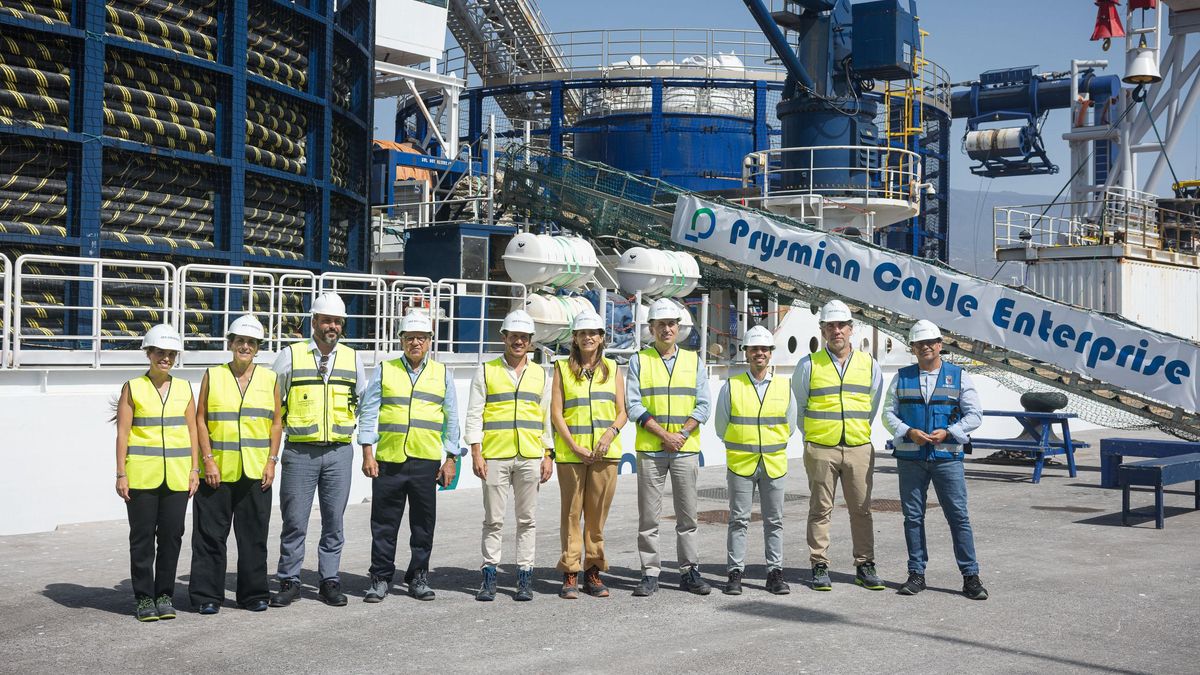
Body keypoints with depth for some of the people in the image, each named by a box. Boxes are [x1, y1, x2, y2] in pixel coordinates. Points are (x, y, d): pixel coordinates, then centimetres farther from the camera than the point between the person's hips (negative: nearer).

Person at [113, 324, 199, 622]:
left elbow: (192, 430, 10)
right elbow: (122, 432, -1)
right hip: (141, 475, -2)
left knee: (171, 536, 4)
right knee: (143, 536, 2)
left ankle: (165, 595, 14)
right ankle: (144, 597, 11)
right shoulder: (133, 388, 2)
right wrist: (121, 474, -7)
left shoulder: (184, 388, 9)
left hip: (176, 475, 2)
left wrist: (195, 469, 4)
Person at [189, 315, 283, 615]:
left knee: (254, 536, 7)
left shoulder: (270, 379, 8)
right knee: (210, 535, 2)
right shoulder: (213, 376, 3)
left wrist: (272, 461, 0)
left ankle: (254, 594, 17)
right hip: (217, 471, -1)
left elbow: (276, 422, 9)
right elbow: (200, 420, 2)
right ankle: (207, 595, 11)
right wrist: (208, 460, -7)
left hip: (256, 473, 1)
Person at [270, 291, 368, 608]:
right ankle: (289, 582, 11)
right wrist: (280, 426, 4)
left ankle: (330, 581, 16)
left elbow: (364, 401, 21)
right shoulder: (290, 355, 2)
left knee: (334, 520, 7)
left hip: (339, 452, 2)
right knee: (294, 520, 1)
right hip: (299, 451, -2)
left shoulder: (353, 358, 9)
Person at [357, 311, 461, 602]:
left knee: (423, 524, 6)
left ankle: (418, 578, 18)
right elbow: (368, 412, 5)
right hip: (388, 459, -1)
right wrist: (367, 453, -3)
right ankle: (381, 579, 12)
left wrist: (451, 459, 7)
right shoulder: (384, 370, 8)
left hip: (426, 461, 1)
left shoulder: (442, 374, 12)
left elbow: (451, 419, 13)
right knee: (384, 524, 2)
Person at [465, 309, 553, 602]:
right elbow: (474, 414, 2)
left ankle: (524, 577, 12)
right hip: (495, 456, -2)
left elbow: (547, 417, 13)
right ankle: (489, 576, 9)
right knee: (493, 520, 1)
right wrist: (476, 453, -6)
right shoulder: (486, 371, 5)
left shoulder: (541, 375, 12)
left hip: (530, 457, 2)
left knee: (527, 520, 5)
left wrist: (548, 456, 6)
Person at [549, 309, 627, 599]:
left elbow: (622, 411, 10)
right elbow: (556, 413, 1)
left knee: (598, 513, 4)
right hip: (570, 452, -2)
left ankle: (593, 572, 13)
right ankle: (570, 574, 5)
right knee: (571, 513, -1)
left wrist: (610, 434, -9)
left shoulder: (612, 368, 12)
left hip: (605, 452, 2)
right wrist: (575, 446, -9)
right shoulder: (563, 368, 6)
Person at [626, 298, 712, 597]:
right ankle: (650, 573, 9)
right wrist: (664, 435, -12)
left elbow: (703, 405, 4)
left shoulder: (693, 360, 9)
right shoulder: (639, 360, 4)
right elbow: (634, 405, -4)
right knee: (648, 516, 1)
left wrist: (683, 434, -10)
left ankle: (689, 572, 14)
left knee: (687, 514, 6)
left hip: (686, 449, 2)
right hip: (650, 449, -1)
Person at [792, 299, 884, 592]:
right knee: (820, 509, 2)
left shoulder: (869, 364, 8)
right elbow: (798, 407, 11)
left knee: (861, 509, 5)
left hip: (859, 448, 2)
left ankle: (865, 566, 13)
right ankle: (820, 567, 9)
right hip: (820, 449, -2)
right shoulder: (809, 365, 2)